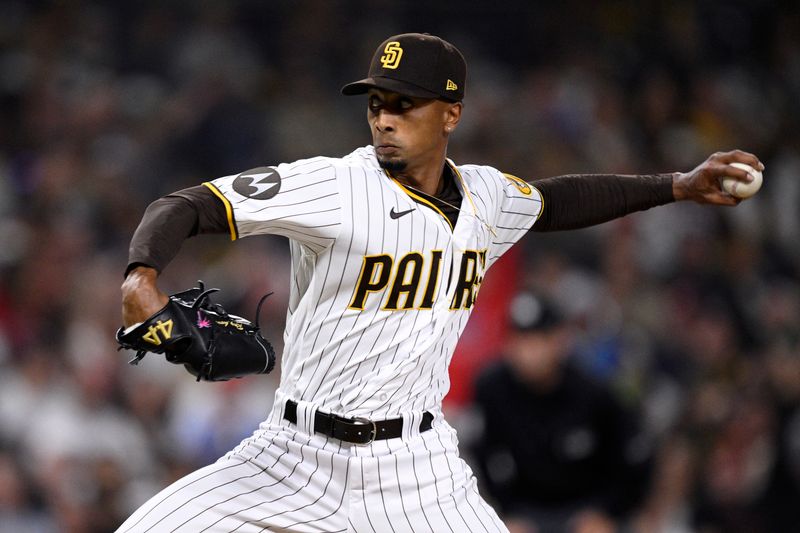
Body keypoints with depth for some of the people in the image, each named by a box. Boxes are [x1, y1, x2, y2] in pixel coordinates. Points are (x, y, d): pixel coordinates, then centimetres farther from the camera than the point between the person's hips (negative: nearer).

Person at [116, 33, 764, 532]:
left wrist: (679, 186, 25)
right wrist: (142, 277, -36)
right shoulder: (335, 186, -13)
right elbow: (188, 205, -17)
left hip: (416, 464, 3)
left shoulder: (485, 196, 5)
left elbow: (552, 201, 28)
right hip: (299, 453, -3)